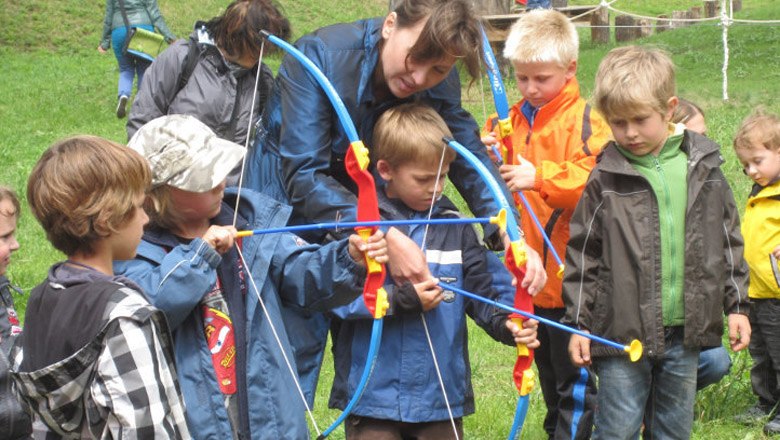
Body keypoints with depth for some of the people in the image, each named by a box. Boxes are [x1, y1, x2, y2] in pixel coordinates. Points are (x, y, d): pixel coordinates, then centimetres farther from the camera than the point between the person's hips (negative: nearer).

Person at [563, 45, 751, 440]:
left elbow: (728, 239, 12)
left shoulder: (702, 168, 3)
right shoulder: (604, 179, -5)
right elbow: (582, 253, 0)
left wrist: (736, 304, 10)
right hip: (622, 332, -3)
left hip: (685, 332, 3)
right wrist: (578, 322, -1)